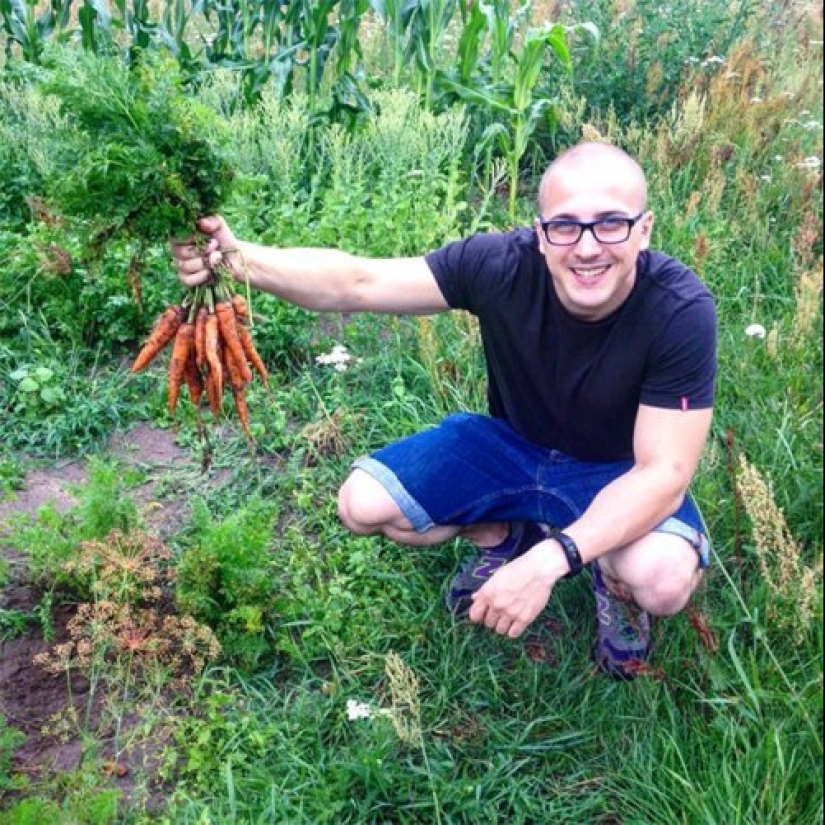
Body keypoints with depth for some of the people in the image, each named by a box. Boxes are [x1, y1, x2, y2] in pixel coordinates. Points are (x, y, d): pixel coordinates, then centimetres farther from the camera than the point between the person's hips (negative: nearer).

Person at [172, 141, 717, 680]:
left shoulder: (680, 311, -31)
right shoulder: (503, 264, -26)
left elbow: (664, 471, -31)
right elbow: (358, 282, -26)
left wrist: (551, 561, -44)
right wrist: (238, 260, -43)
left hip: (620, 473, -3)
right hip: (510, 443, 3)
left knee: (664, 579, -34)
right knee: (362, 504, -13)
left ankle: (615, 582, 6)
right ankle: (504, 537, 15)